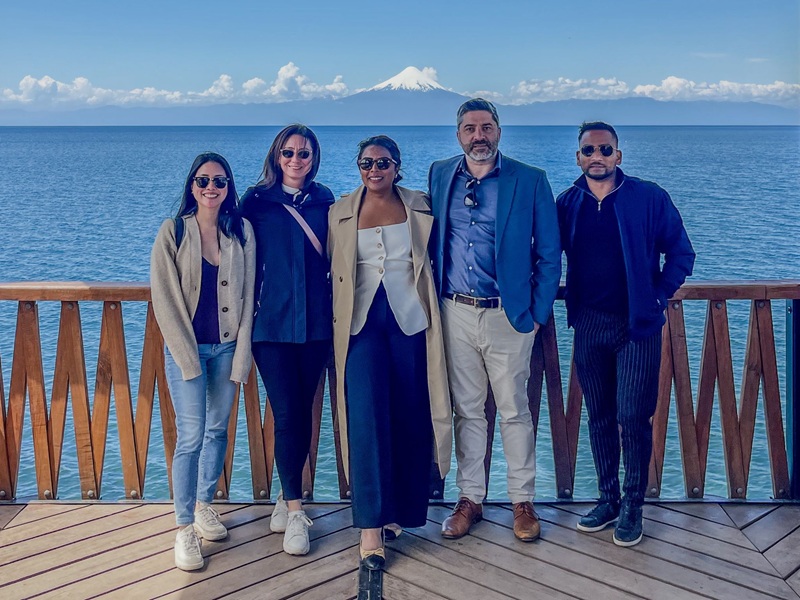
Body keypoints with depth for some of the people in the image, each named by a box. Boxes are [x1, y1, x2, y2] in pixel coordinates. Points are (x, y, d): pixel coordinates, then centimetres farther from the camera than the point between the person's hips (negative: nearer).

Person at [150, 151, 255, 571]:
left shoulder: (242, 231, 1)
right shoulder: (173, 232, -5)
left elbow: (248, 294, 2)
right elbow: (164, 297, -7)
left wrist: (241, 354, -3)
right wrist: (187, 357, -11)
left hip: (228, 346, 3)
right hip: (186, 347, -3)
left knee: (217, 430, 12)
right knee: (191, 437, -6)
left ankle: (203, 504, 30)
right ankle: (184, 528, 3)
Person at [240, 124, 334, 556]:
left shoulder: (324, 200, 8)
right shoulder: (256, 201, 1)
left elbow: (335, 258, 13)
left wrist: (336, 309, 6)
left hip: (315, 322, 3)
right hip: (271, 322, -2)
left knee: (302, 412, 8)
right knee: (286, 414, -5)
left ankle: (287, 497, 25)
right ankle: (295, 511, 3)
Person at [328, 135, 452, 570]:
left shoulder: (420, 208, 6)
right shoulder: (340, 213, 7)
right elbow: (331, 269, 10)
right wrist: (339, 319, 5)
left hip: (411, 320, 1)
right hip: (362, 322, -1)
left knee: (410, 418, 5)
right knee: (367, 420, -9)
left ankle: (401, 509, 22)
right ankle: (370, 526, -5)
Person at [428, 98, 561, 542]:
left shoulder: (530, 181, -3)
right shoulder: (439, 175, 7)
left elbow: (549, 254, 0)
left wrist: (538, 314, -4)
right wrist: (432, 300, 7)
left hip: (507, 315, -2)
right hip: (455, 312, 3)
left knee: (514, 410, 5)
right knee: (466, 410, 11)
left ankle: (522, 501, 19)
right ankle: (469, 498, 23)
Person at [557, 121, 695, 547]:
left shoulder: (650, 199, -5)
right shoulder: (567, 203, 3)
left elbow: (680, 253, 0)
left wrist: (658, 297, -4)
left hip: (638, 324, -3)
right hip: (589, 324, 3)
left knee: (633, 417, -3)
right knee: (599, 416, 11)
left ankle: (633, 506, 11)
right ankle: (607, 499, 23)